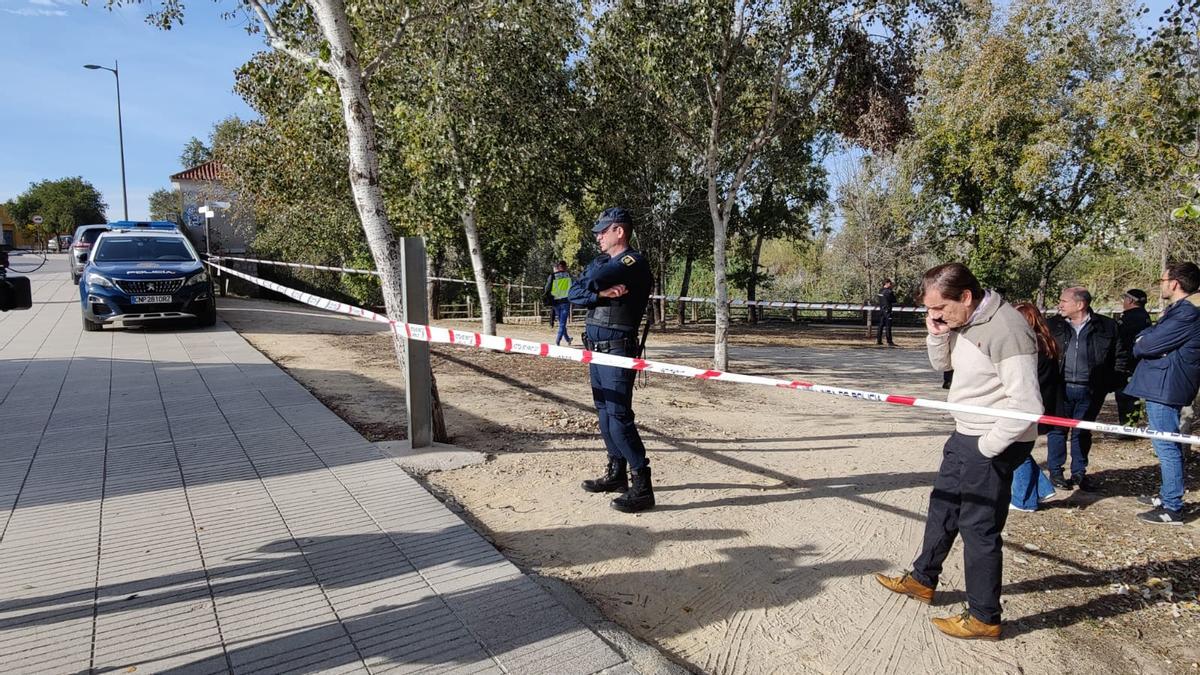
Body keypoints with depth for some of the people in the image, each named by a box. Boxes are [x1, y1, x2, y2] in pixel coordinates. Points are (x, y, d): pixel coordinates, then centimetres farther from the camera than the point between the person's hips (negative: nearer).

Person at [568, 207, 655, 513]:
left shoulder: (634, 262, -10)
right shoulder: (602, 262, 16)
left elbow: (592, 281, -24)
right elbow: (574, 293, 4)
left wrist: (594, 285, -1)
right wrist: (601, 293, -13)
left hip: (617, 351, -9)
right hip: (596, 350, 9)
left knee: (619, 417, -12)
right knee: (604, 414, 14)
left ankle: (642, 488, -6)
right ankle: (616, 474, 27)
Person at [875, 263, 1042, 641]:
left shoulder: (1006, 330, -25)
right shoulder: (963, 321, 2)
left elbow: (1027, 406, -27)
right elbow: (942, 365, 18)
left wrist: (987, 446, -19)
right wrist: (937, 335, -2)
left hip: (995, 443, -10)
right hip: (965, 434, 10)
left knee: (979, 527, 2)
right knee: (943, 505, 22)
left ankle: (984, 619, 20)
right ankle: (922, 579, 41)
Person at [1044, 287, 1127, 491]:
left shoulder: (1106, 326, 1)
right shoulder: (1053, 325, 2)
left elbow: (1120, 357, 7)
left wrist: (1109, 383, 0)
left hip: (1089, 391, 0)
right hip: (1060, 388, 0)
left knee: (1082, 432, 10)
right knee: (1057, 429, 4)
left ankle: (1079, 473, 22)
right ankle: (1055, 472, 14)